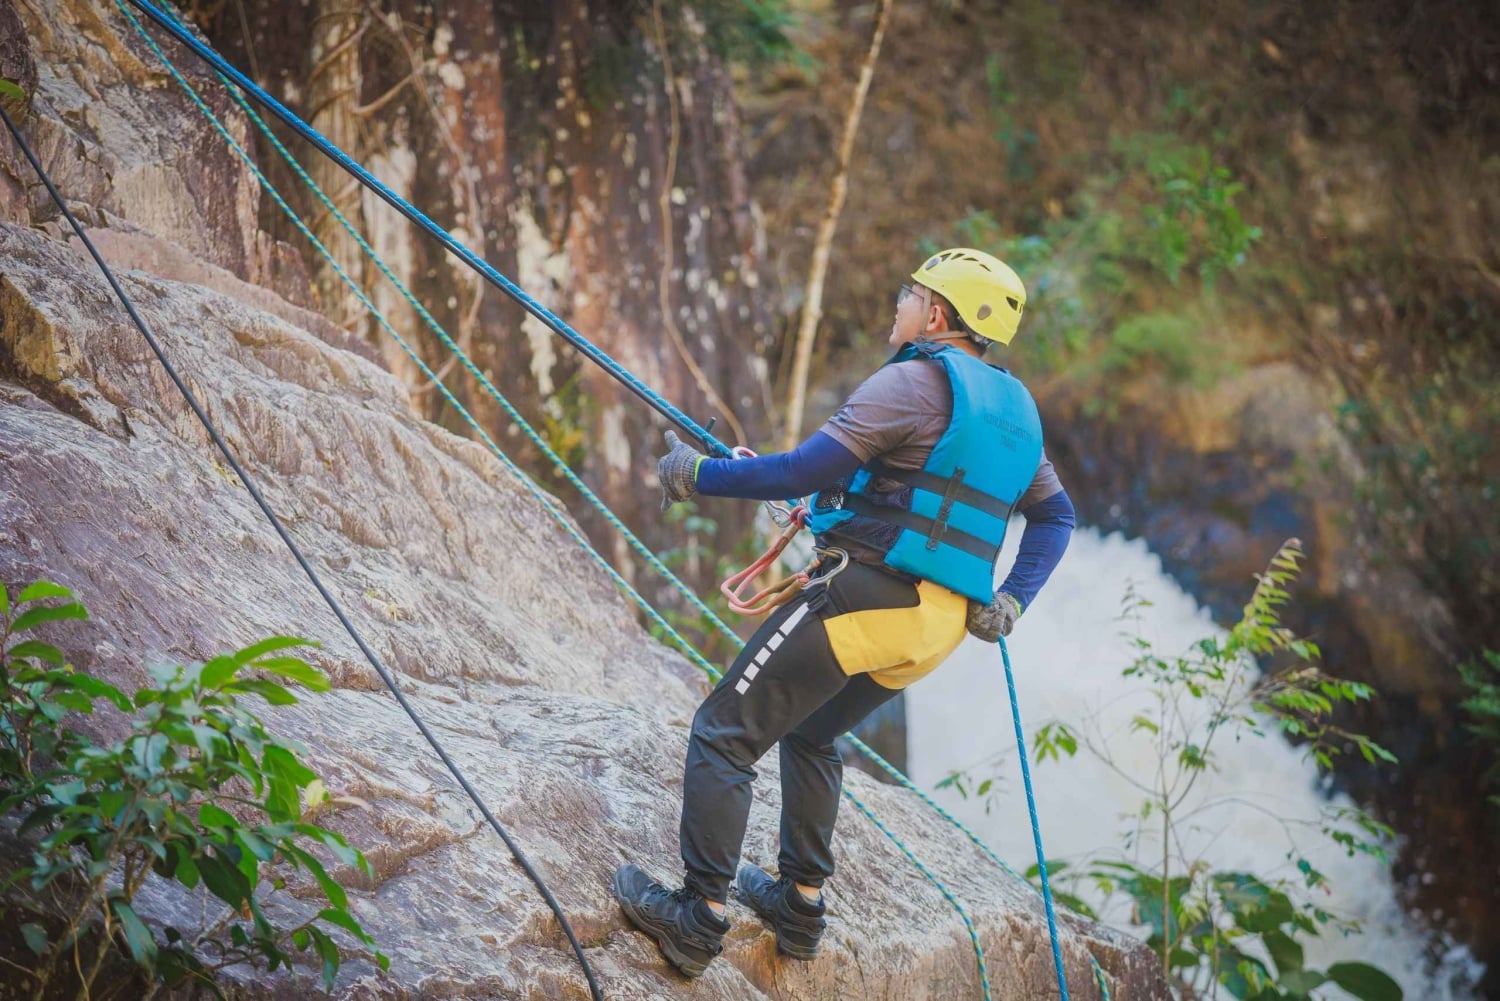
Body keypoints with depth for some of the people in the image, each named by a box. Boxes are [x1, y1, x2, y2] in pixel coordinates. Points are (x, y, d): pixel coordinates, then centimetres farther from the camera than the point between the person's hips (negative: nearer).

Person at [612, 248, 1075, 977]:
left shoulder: (912, 382, -11)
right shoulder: (1011, 410, 15)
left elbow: (803, 472, -16)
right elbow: (1056, 515, 20)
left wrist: (698, 474, -6)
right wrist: (1012, 601, 11)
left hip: (867, 595, -9)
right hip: (939, 625, 9)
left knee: (724, 734, -1)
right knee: (811, 734, 29)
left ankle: (697, 918, -4)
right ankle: (800, 903, 30)